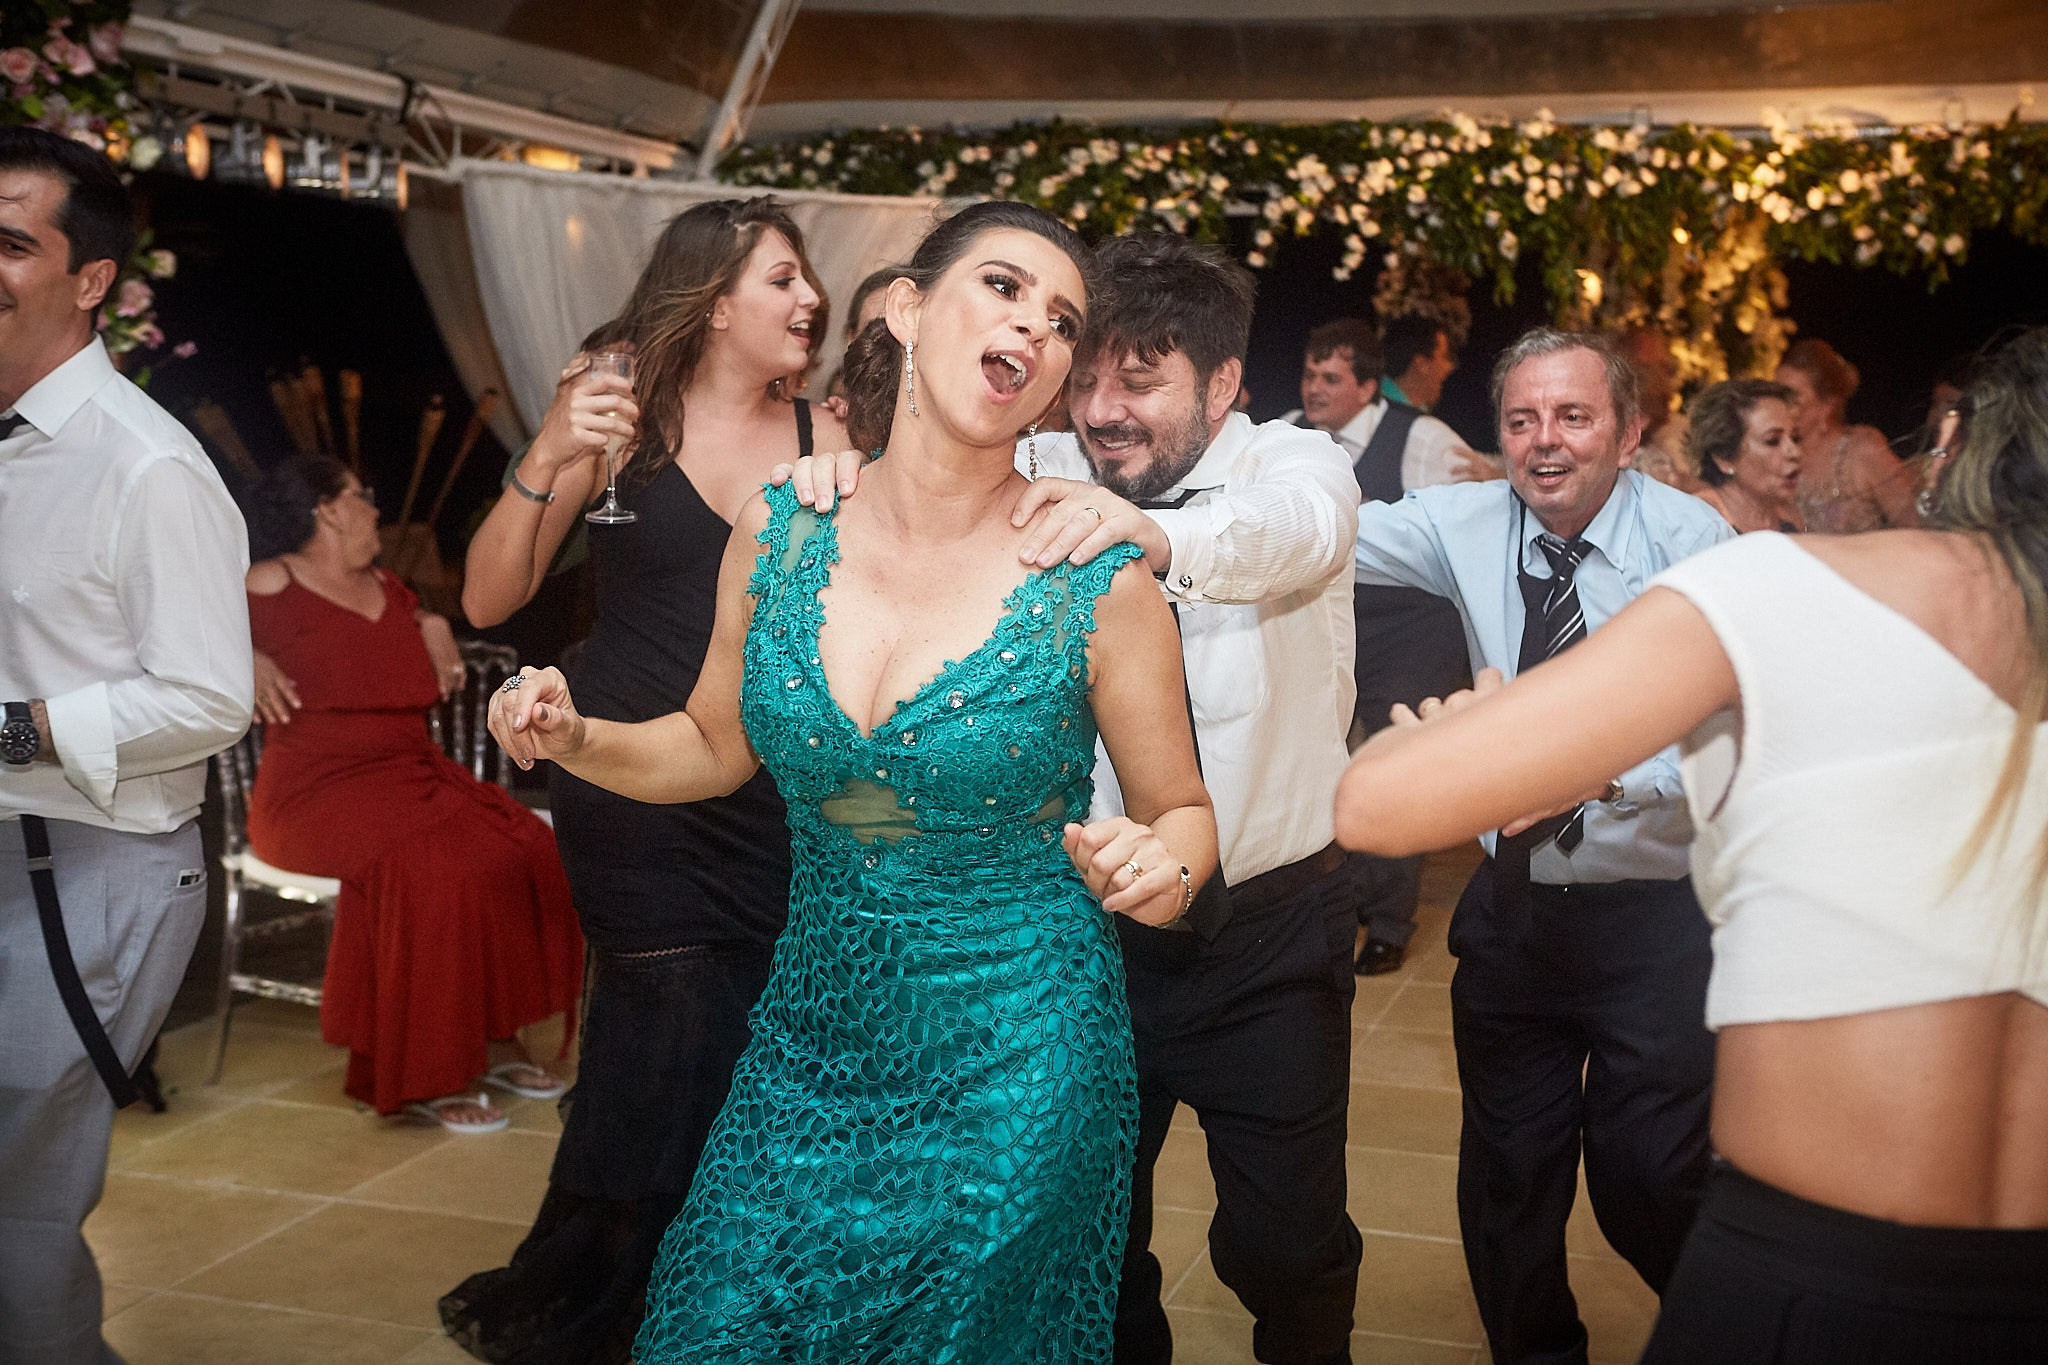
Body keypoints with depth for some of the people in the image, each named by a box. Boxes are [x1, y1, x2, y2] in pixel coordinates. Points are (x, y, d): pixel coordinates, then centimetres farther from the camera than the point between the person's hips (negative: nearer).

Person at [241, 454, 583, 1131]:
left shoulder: (387, 588, 19)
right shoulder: (272, 587, -2)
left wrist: (435, 627, 19)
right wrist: (245, 659, -17)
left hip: (410, 772, 7)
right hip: (316, 790, -7)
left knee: (523, 851, -17)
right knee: (428, 868, -33)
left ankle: (497, 1042, -9)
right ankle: (421, 1077, -23)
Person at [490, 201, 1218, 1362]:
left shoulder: (1098, 582, -13)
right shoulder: (780, 530, -4)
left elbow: (1184, 812, -1)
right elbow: (715, 746, 11)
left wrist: (1159, 865, -23)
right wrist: (576, 738, -6)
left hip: (1012, 1066, -3)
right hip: (811, 1041, 3)